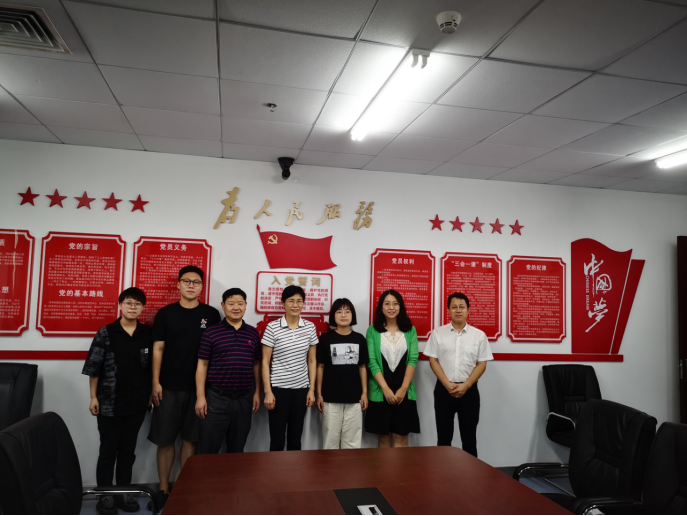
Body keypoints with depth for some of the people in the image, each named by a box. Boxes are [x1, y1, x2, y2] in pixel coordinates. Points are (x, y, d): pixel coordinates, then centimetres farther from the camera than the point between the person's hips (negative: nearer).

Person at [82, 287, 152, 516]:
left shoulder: (148, 334, 1)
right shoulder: (106, 333, -6)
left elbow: (152, 366, 6)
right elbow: (94, 368, -4)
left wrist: (151, 394, 4)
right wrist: (93, 397, -6)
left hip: (137, 403, 3)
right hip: (110, 403, -2)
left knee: (128, 450, 13)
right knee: (108, 450, 7)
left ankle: (123, 493, 26)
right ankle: (105, 496, 20)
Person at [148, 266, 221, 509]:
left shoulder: (211, 314, 1)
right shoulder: (165, 313, 0)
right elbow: (158, 349, 1)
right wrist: (155, 383, -5)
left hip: (198, 386, 0)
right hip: (169, 386, 0)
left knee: (191, 438, 10)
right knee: (165, 439, 5)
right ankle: (163, 489, 20)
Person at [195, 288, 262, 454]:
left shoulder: (253, 333, 6)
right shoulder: (211, 332, -4)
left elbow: (256, 364, 10)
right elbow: (202, 365, -2)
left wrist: (257, 392, 6)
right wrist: (200, 396, -6)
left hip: (244, 399, 3)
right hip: (216, 398, -3)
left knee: (237, 449, 15)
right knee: (208, 448, 5)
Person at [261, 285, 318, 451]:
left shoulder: (310, 327, 2)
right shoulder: (272, 327, -6)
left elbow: (312, 361, 7)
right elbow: (265, 362, -4)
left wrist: (312, 389, 3)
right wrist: (268, 391, -7)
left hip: (301, 389, 3)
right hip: (279, 389, -2)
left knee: (295, 439, 12)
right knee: (277, 439, 4)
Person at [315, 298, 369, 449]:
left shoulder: (360, 339, 4)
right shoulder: (326, 338, -2)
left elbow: (362, 367, 8)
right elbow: (320, 367, 1)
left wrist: (364, 393, 4)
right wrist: (319, 394, -2)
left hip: (354, 397, 2)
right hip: (331, 398, -2)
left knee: (352, 440, 8)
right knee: (331, 437, 6)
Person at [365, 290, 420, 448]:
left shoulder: (410, 330, 5)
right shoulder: (373, 331, 1)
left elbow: (413, 359, -2)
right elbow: (372, 362, -5)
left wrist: (403, 388, -11)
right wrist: (386, 389, -13)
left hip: (404, 391, 1)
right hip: (380, 391, -1)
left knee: (401, 437, 3)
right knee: (384, 436, 7)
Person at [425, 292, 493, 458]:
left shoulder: (479, 335, 2)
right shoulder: (438, 334, 1)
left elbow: (481, 364, 0)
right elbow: (433, 361, 0)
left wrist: (465, 386, -10)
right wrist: (447, 384, -11)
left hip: (469, 390, 0)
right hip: (443, 389, 0)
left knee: (469, 436, 8)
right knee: (444, 436, 9)